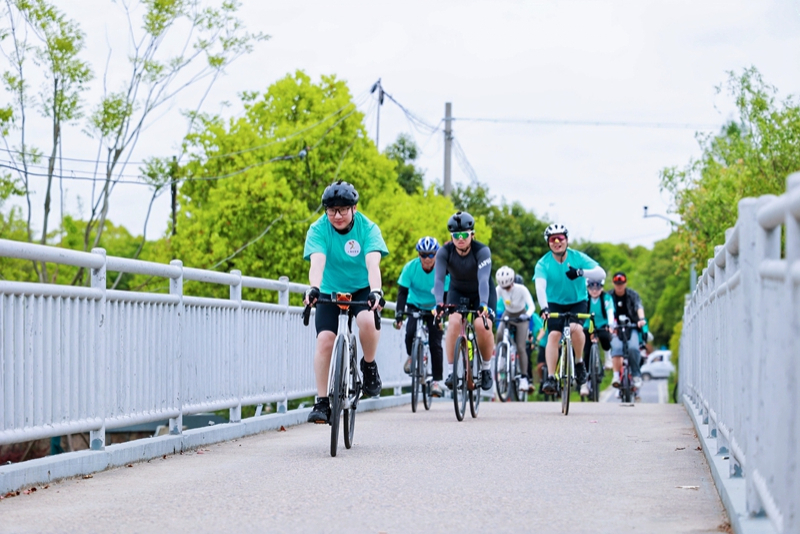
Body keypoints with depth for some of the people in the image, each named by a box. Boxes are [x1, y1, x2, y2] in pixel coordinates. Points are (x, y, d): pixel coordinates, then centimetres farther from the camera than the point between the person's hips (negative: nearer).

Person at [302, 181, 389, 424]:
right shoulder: (318, 229, -16)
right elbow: (317, 262, -31)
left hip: (361, 289, -1)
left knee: (368, 320, -32)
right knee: (325, 339, -18)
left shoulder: (368, 228, -17)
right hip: (330, 292, 1)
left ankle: (369, 365, -3)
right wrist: (313, 288, -51)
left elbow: (373, 263, -31)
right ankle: (322, 402, -11)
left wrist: (376, 291, -49)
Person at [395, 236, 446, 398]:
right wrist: (399, 314, -31)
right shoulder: (410, 267, -21)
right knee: (410, 333, -25)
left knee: (435, 343, -11)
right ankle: (411, 356, 8)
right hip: (415, 306, 1)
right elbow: (402, 292, -21)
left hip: (434, 308, -1)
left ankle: (436, 381, -2)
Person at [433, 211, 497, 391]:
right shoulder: (444, 252, -23)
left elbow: (483, 279, -42)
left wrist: (483, 304, -59)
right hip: (458, 292, 2)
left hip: (482, 293, -2)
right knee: (454, 322, -27)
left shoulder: (482, 251, -29)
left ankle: (486, 368, 0)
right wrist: (439, 302, -52)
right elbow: (439, 279, -33)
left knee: (482, 325, -25)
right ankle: (452, 371, -18)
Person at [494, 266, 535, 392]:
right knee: (498, 337, -26)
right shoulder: (499, 289, -18)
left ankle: (524, 378, -5)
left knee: (520, 347, -12)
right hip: (507, 315, 3)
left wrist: (527, 315, -53)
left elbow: (531, 306, -33)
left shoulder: (521, 289, -27)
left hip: (521, 317, -3)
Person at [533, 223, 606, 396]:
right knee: (553, 335, -21)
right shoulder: (543, 264, -14)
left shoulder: (578, 257, -13)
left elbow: (601, 273, -24)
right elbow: (540, 286, -30)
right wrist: (544, 307, -48)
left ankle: (579, 363, -6)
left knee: (575, 328, -29)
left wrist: (580, 272, -42)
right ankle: (550, 378, -21)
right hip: (555, 304, 1)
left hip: (577, 302, 0)